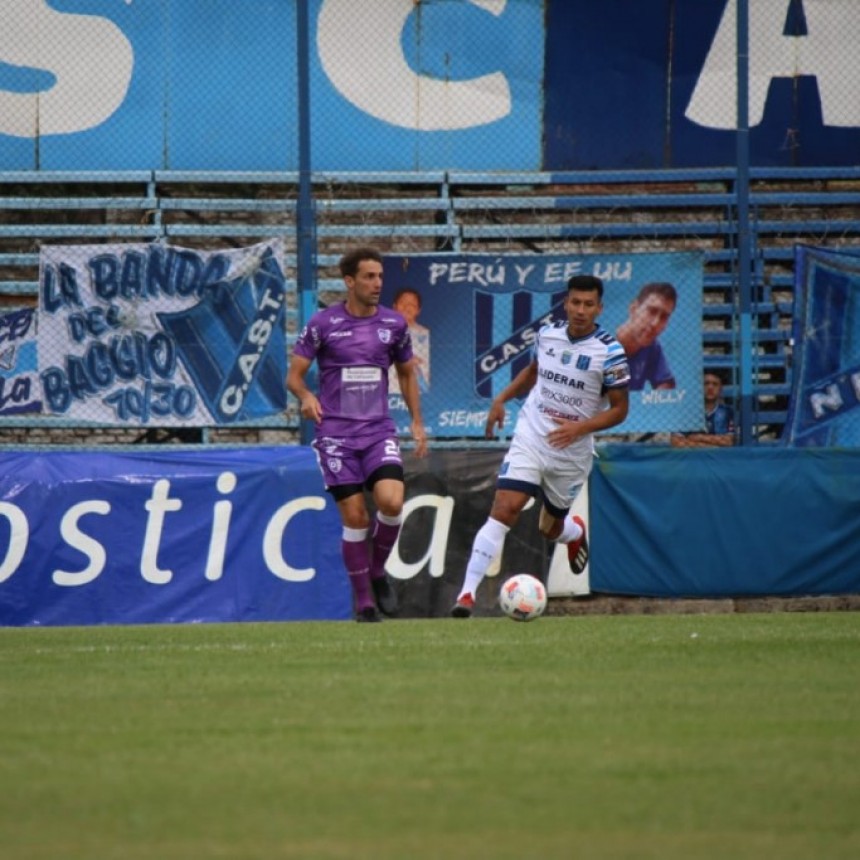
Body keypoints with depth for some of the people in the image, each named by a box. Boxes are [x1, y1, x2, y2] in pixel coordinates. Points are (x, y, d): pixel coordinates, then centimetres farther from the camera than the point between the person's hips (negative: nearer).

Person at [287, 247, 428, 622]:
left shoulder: (393, 323, 6)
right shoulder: (323, 323, -3)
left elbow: (407, 374, 20)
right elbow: (294, 375, 0)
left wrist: (417, 423, 12)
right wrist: (306, 397, -22)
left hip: (379, 432, 2)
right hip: (336, 434, -2)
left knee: (391, 502, -20)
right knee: (355, 517, -6)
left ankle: (377, 572, 7)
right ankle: (363, 602, 8)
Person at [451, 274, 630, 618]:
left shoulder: (609, 352, -11)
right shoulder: (547, 333, 1)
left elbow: (619, 409, -8)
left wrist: (581, 427, -22)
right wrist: (502, 399, 11)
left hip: (572, 453, -1)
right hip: (529, 438, 1)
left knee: (550, 528, 14)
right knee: (503, 511, -17)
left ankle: (576, 532, 54)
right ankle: (467, 593, -18)